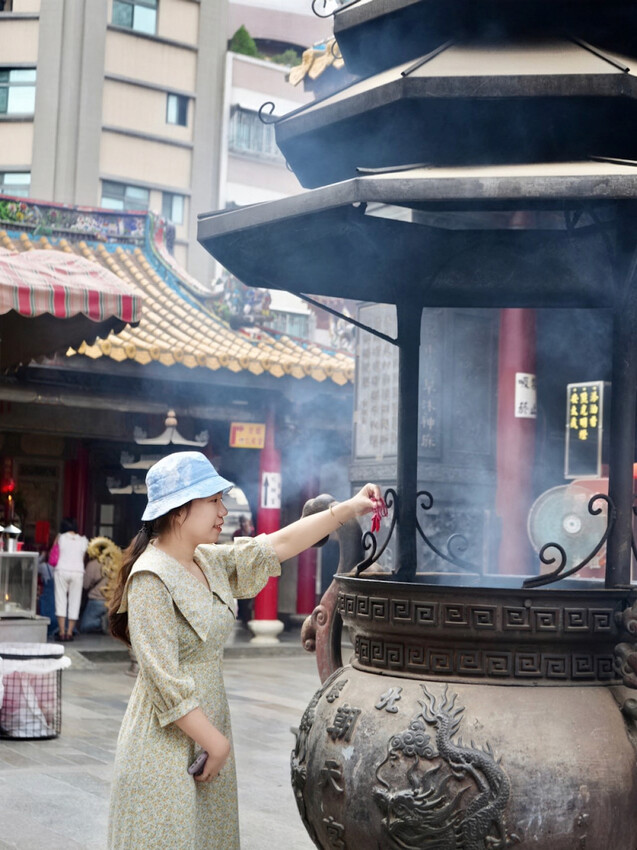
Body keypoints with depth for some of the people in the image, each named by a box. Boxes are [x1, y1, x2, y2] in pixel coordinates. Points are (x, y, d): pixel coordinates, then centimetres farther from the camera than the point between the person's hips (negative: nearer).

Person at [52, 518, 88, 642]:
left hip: (62, 570, -1)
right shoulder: (83, 540, 8)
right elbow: (83, 558, 8)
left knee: (61, 600, 1)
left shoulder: (60, 537, 4)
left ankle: (62, 632, -4)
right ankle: (69, 632, 3)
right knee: (74, 602, 5)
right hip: (78, 572, 1)